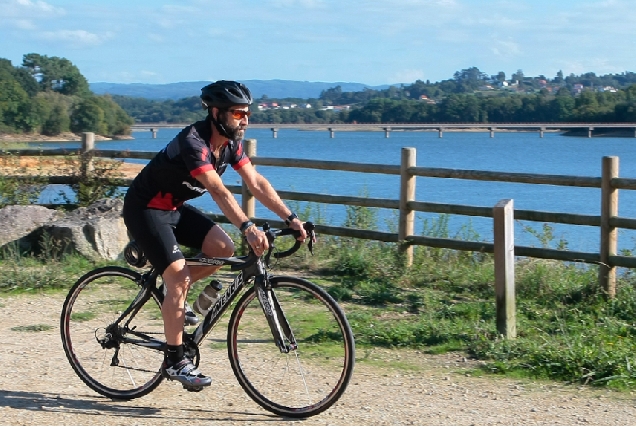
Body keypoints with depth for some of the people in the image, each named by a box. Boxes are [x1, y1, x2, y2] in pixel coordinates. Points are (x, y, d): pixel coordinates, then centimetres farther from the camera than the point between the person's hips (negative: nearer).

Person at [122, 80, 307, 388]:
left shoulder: (230, 143, -3)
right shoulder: (194, 142, -30)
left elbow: (256, 183, -4)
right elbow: (219, 191, -42)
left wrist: (291, 219, -13)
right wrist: (248, 228, -52)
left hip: (175, 207, 9)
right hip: (145, 209, -8)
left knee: (224, 249, -8)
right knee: (178, 277, -16)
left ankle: (173, 294, 13)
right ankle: (174, 361, -6)